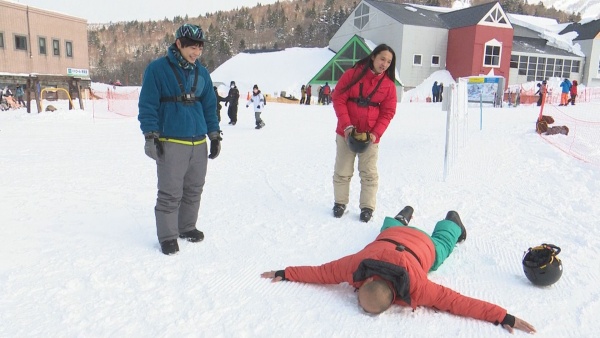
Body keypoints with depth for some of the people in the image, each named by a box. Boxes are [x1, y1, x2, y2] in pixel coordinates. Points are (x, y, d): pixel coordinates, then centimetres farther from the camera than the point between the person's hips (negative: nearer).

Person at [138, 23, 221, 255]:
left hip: (199, 142, 5)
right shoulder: (157, 69, -5)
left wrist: (214, 135, 13)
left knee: (194, 190, 14)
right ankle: (167, 236, 15)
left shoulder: (201, 72, 11)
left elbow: (209, 105, 16)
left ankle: (187, 227, 32)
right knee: (170, 193, -1)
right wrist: (151, 136, -11)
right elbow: (147, 105, -6)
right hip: (171, 142, -5)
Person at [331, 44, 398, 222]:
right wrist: (346, 125, -17)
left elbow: (387, 112, 1)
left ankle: (367, 206, 19)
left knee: (369, 173, 6)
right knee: (342, 171, 9)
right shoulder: (352, 74, -5)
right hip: (346, 132, -1)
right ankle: (340, 202, 24)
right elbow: (338, 99, -7)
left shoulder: (389, 84, 0)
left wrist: (376, 133, -13)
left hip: (371, 136, 1)